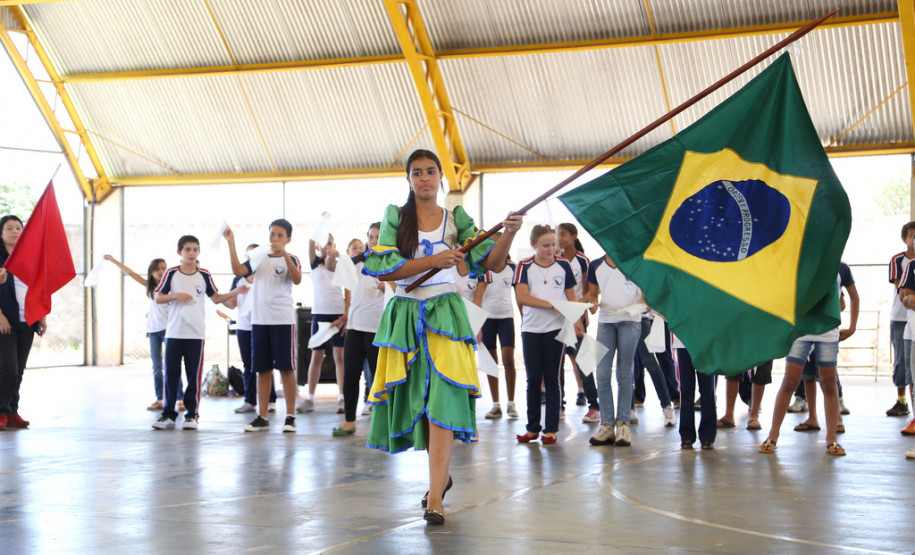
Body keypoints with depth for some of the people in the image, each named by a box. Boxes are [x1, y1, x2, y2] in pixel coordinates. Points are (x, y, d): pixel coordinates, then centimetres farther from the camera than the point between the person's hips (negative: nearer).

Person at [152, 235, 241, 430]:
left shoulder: (204, 275, 6)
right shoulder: (171, 273, 3)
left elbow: (216, 298, 11)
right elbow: (158, 298, 4)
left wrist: (236, 292, -1)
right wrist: (176, 296, -12)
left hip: (196, 333, 0)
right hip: (174, 332, 0)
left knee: (194, 374, 1)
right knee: (171, 373, 1)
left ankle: (192, 414, 8)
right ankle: (168, 414, 8)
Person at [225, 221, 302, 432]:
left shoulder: (291, 259, 0)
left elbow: (297, 279, -20)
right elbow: (238, 270, -3)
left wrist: (284, 253, -28)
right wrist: (231, 243, -9)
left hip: (283, 320, -4)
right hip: (259, 319, 4)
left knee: (286, 367, -3)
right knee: (262, 369, 7)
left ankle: (290, 416, 2)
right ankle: (262, 417, 12)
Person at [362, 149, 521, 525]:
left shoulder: (455, 219, 6)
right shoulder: (395, 217, 4)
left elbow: (490, 261, -1)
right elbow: (383, 269, -7)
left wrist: (508, 235, -19)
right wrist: (432, 261, -15)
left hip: (444, 314, -1)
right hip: (405, 315, 2)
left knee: (443, 400, -14)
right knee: (414, 399, 9)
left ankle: (434, 498, -18)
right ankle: (441, 475, 32)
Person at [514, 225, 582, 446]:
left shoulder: (563, 265, 4)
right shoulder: (524, 266, 1)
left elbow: (571, 297, 9)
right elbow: (522, 297, -11)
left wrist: (576, 320, -4)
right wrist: (552, 305, -17)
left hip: (556, 328, 0)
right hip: (531, 329, 0)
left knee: (552, 378, 2)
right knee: (533, 379, 5)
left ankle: (551, 429, 7)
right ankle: (532, 427, 14)